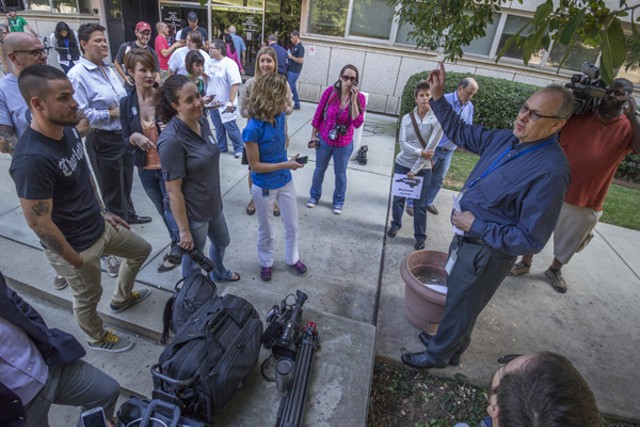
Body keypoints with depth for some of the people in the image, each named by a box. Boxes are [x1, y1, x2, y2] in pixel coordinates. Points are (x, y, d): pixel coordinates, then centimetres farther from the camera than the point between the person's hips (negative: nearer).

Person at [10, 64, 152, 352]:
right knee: (88, 298, 17)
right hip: (75, 246, -8)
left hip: (100, 227, 8)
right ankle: (97, 338, 48)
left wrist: (103, 212, 13)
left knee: (141, 250, 25)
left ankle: (122, 298, 51)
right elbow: (39, 223, -25)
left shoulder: (68, 130, -6)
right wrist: (76, 261, -15)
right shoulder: (31, 159, -32)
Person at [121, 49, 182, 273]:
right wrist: (135, 137, -20)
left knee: (173, 209, 6)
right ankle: (177, 243, 43)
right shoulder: (126, 103, -3)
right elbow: (126, 139, 2)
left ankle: (177, 250, 29)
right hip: (145, 169, 4)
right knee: (162, 210, 20)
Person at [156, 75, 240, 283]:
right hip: (192, 213, -8)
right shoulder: (171, 139, -28)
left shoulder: (203, 121, -4)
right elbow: (173, 190, -23)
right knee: (193, 259, 16)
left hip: (213, 204, 8)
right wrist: (184, 231, -18)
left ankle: (219, 273, 61)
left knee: (222, 242, 30)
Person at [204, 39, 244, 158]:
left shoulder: (229, 63, -15)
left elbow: (235, 83, -21)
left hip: (225, 103, -7)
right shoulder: (208, 62, 7)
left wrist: (231, 102, -24)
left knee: (230, 127, -1)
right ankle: (221, 147, 28)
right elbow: (205, 79, 20)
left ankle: (239, 148, 12)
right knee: (218, 126, 16)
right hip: (212, 101, 7)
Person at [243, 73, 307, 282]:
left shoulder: (280, 115, -9)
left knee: (292, 225, 19)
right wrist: (285, 165, -22)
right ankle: (266, 262, 44)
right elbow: (255, 165, -20)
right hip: (264, 188, -5)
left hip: (285, 181, 5)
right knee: (266, 230, 17)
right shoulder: (253, 129, -27)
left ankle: (292, 258, 45)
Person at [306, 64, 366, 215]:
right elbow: (318, 114, -4)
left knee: (340, 174, 16)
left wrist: (354, 100, -28)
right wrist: (313, 136, -1)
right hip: (324, 140, 1)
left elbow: (357, 123, -23)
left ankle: (338, 201, 38)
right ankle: (314, 196, 43)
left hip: (344, 144, -1)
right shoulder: (330, 91, -14)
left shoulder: (360, 98, -14)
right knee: (319, 170, 20)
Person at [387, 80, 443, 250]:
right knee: (398, 198, 13)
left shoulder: (437, 120, -9)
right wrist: (420, 152, -24)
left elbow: (430, 148, -14)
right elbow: (402, 143, -8)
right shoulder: (407, 118, -1)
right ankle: (396, 224, 38)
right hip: (402, 164, 3)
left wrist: (415, 169, -15)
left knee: (420, 205, 4)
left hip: (423, 169, -2)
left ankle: (420, 237, 21)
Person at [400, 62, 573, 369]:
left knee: (459, 307, 14)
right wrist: (437, 97, -1)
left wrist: (476, 226, -23)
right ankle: (451, 342, 53)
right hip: (466, 240, 8)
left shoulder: (551, 171, -27)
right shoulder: (507, 139, -3)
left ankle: (437, 355, 40)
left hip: (486, 254, -8)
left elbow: (530, 239, -27)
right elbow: (460, 133, 10)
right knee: (456, 300, 27)